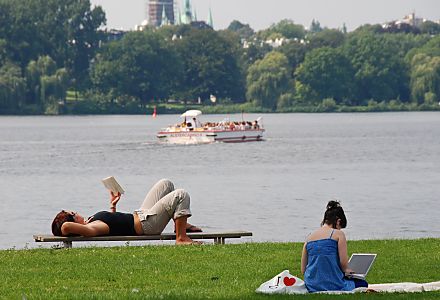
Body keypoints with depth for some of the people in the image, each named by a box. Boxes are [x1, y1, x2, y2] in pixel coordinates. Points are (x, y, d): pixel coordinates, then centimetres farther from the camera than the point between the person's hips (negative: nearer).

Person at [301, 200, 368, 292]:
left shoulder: (309, 238, 11)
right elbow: (343, 262, -10)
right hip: (332, 284, -5)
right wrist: (345, 271, 14)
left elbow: (303, 270, 11)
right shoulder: (338, 234, -3)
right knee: (363, 284, 22)